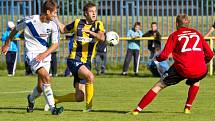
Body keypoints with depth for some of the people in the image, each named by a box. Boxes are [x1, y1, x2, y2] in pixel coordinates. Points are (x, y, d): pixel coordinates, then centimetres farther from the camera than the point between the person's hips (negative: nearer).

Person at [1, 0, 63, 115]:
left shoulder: (53, 25, -3)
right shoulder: (29, 21, -13)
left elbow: (55, 44, -1)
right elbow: (15, 30, 5)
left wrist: (45, 54, -19)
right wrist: (6, 45, 16)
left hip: (45, 54, 5)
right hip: (32, 53, -5)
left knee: (41, 87, 5)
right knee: (46, 78, -25)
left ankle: (31, 98, 41)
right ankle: (52, 108, -26)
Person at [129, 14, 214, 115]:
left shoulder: (174, 35, 10)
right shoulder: (196, 33, 20)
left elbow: (164, 55, 0)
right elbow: (210, 54, 16)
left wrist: (157, 58, 22)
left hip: (182, 69, -3)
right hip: (200, 71, 3)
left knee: (159, 86, 10)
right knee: (196, 81, 40)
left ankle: (138, 109, 5)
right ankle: (188, 107, 30)